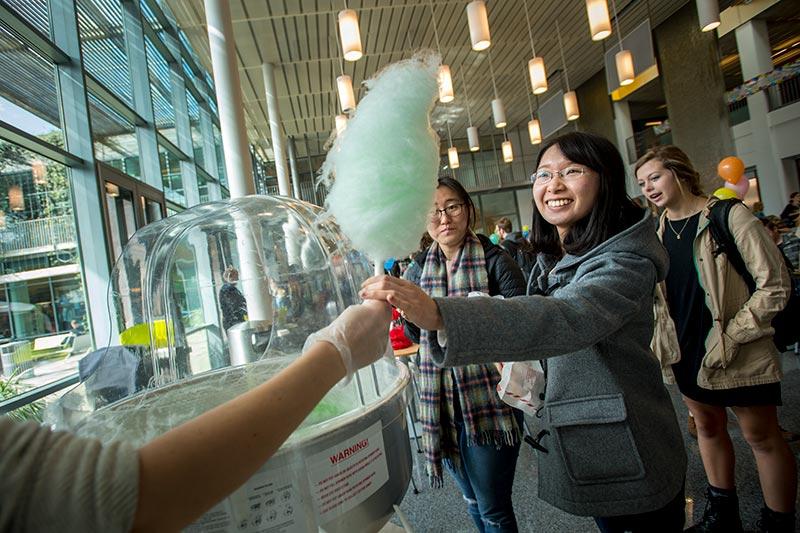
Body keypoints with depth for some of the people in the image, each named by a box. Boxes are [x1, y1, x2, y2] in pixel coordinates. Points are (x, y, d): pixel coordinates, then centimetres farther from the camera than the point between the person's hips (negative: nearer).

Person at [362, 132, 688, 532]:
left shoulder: (626, 260, -24)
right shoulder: (551, 258, 4)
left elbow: (568, 319, -43)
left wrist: (438, 315, -55)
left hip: (629, 456, -7)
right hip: (579, 445, 7)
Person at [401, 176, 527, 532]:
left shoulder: (495, 261, -9)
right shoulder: (419, 268, 4)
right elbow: (415, 335, 10)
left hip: (490, 402, -4)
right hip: (441, 402, 5)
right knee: (473, 501, 22)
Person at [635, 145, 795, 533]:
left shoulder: (729, 216, -13)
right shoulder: (655, 231, 2)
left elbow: (775, 285, -14)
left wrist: (730, 337, -18)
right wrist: (662, 343, 4)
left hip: (737, 353, -5)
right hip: (685, 352, 6)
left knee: (761, 436, 8)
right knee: (708, 427, 18)